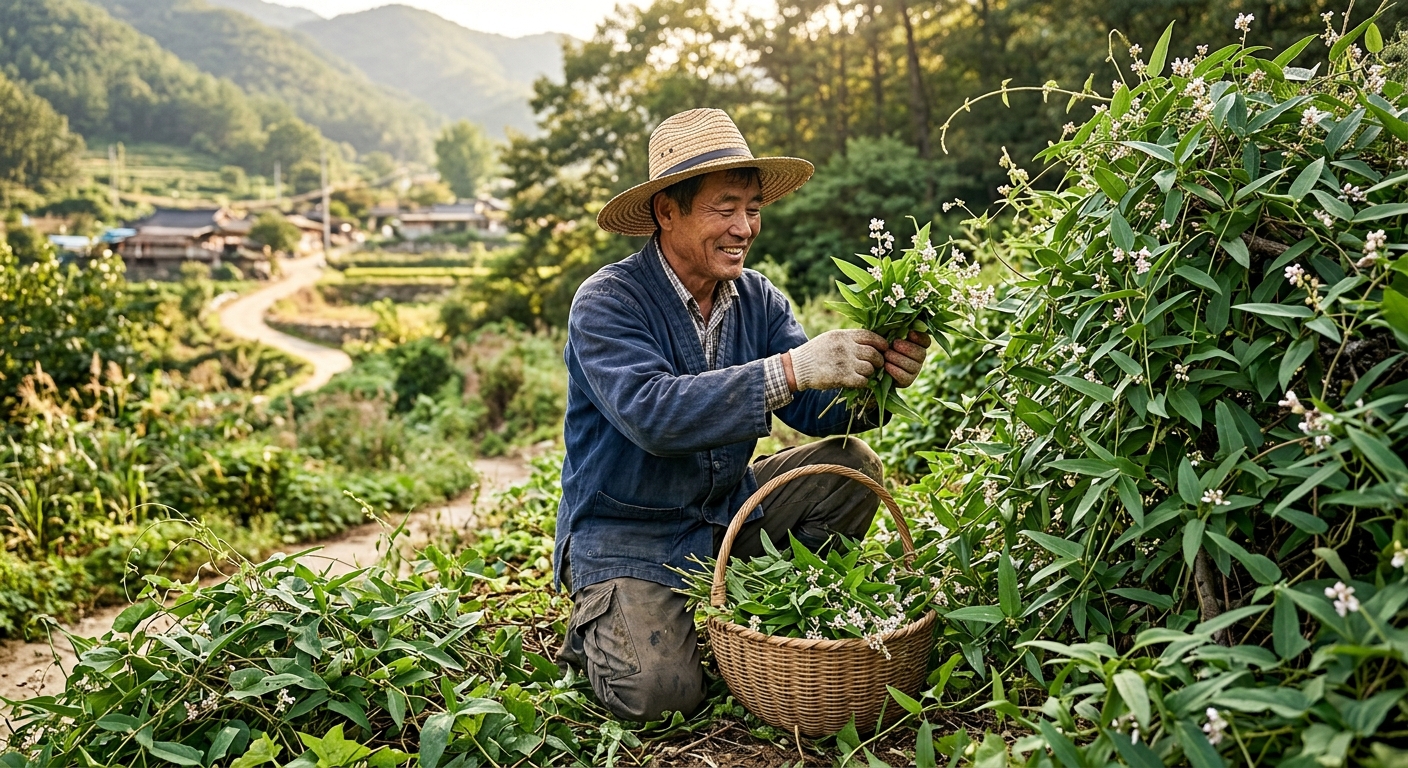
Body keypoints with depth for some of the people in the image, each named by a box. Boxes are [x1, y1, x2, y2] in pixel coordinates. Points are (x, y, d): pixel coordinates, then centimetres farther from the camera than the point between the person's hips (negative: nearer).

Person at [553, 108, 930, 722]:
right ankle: (599, 630, 12)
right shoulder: (606, 302, -19)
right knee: (659, 690, -24)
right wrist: (791, 368, -42)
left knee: (851, 466, -10)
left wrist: (874, 376, -31)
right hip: (626, 533, -5)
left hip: (729, 511, 6)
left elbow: (817, 410, -9)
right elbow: (653, 413, -35)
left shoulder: (759, 299, 0)